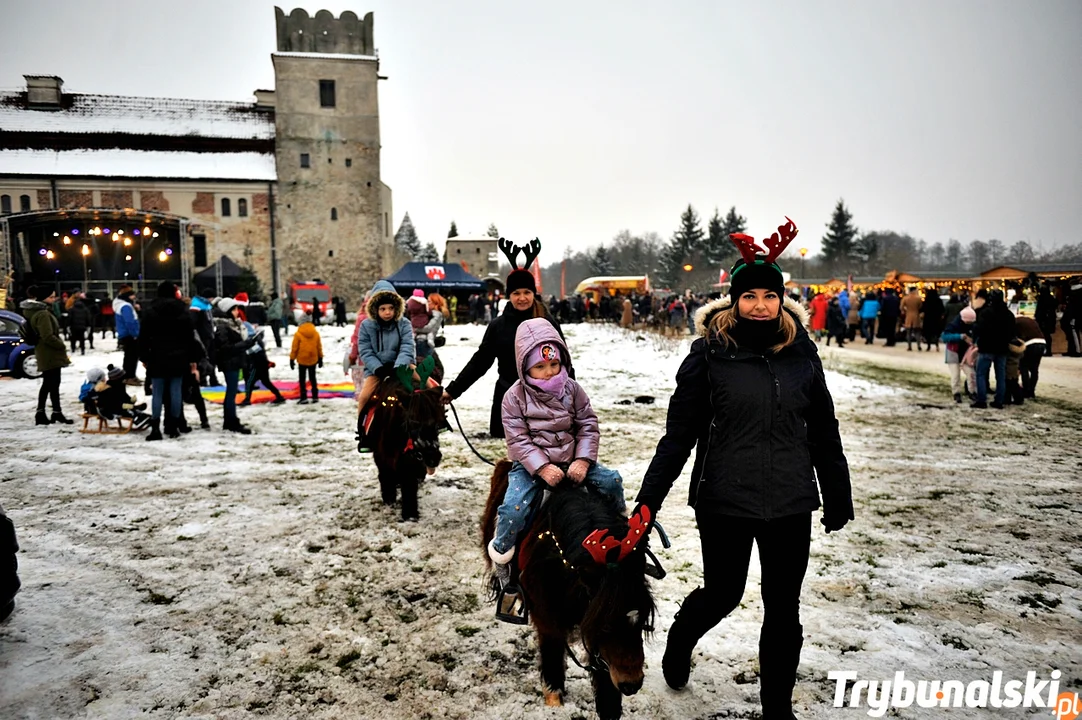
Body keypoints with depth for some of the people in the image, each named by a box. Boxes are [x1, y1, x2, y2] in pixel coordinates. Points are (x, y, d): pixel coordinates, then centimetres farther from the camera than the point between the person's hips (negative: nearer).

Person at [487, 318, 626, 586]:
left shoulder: (571, 389, -1)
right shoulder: (515, 396, -9)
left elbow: (588, 426, 0)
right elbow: (518, 439, -13)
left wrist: (582, 460, -15)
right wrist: (542, 467, -24)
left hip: (570, 459, 3)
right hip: (530, 464, -3)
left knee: (611, 480, -8)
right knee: (514, 507, -26)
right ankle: (501, 552, 3)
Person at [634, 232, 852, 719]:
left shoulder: (801, 353, 0)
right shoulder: (710, 353, -9)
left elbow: (823, 431, 8)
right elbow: (679, 433, -7)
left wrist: (838, 496, 13)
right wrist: (648, 500, -9)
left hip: (790, 503, 3)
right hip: (724, 501, -3)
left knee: (783, 607, 12)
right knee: (722, 594, 13)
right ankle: (679, 641, 46)